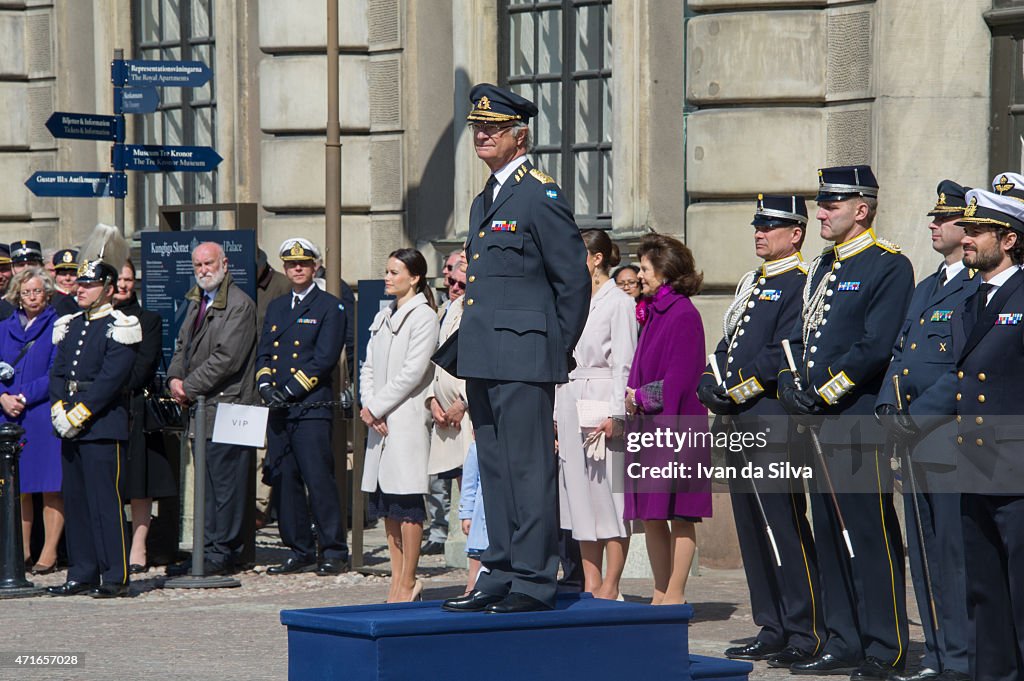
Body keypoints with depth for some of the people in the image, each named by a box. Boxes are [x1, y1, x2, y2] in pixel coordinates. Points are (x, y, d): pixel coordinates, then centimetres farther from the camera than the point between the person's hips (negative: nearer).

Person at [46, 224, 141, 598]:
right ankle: (82, 574, 14)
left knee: (106, 501, -8)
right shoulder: (69, 326, 16)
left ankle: (116, 577, -5)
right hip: (71, 427, 8)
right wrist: (59, 410, -4)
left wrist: (78, 414, -16)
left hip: (103, 427, -8)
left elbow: (110, 380, -14)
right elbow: (57, 374, 12)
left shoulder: (120, 328, -7)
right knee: (75, 501, 9)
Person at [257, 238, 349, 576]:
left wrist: (290, 390, -14)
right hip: (279, 410, 6)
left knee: (318, 479, -10)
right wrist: (265, 383, -4)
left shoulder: (329, 307, 0)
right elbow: (264, 353, 17)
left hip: (312, 407, -6)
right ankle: (300, 551, 13)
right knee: (284, 481, 6)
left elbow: (325, 358, -9)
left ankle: (334, 552, -5)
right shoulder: (276, 307, 20)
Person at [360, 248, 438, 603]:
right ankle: (398, 580, 13)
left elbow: (412, 373, -13)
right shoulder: (383, 317, 18)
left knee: (407, 504, -7)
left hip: (407, 420, -8)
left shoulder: (424, 317, -7)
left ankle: (407, 584, -5)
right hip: (379, 421, 8)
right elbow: (368, 367, 15)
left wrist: (376, 408, -11)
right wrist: (367, 406, -1)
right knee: (385, 502, 8)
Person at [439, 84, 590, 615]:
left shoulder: (541, 196, -8)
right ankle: (501, 576, 16)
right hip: (483, 360, 9)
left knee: (529, 468, -7)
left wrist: (558, 351, -5)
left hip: (524, 358, -9)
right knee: (495, 470, 11)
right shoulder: (484, 202, 19)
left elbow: (574, 280, -8)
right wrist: (459, 350, 16)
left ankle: (533, 582, -5)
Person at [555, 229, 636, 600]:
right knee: (580, 496, 7)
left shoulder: (618, 302, -6)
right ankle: (590, 583, 10)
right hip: (572, 404, 8)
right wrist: (557, 414, 16)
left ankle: (610, 586, -4)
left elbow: (623, 363, -11)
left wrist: (614, 414, -17)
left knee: (609, 496, -5)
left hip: (602, 404, -8)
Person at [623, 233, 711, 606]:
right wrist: (634, 396, 6)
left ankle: (675, 595, -2)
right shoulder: (655, 313, 17)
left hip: (674, 427, -9)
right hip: (647, 427, 9)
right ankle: (661, 593, 14)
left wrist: (642, 397, -11)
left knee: (678, 514, -4)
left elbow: (680, 378, -16)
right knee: (650, 515, 9)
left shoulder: (683, 314, -10)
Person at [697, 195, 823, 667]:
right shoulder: (751, 284, 20)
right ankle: (771, 630, 15)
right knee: (751, 530, 10)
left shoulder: (801, 284, -8)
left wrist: (735, 391, -15)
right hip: (738, 424, 9)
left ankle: (805, 636, -5)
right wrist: (712, 385, 4)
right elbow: (727, 346, 22)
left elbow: (784, 355, -16)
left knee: (785, 529, -8)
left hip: (773, 423, -9)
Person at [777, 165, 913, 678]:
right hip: (819, 424, 9)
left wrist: (826, 392, -16)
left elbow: (877, 346, -16)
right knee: (830, 534, 11)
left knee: (871, 535, -6)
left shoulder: (889, 266, -8)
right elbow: (799, 337, 20)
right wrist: (791, 384, 2)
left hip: (859, 423, -9)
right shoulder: (823, 268, 18)